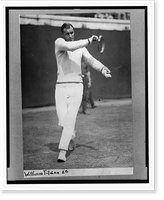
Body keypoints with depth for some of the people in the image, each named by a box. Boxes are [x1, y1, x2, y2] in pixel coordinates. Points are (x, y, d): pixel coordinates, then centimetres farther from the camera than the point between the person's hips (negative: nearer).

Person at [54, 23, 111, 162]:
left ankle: (62, 152, -10)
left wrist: (102, 68, -22)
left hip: (76, 86, 1)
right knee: (62, 121, 0)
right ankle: (71, 137, 33)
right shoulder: (59, 42, 0)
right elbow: (69, 46, -22)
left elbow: (91, 60, -4)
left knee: (70, 120, -10)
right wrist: (89, 41, -23)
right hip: (61, 86, -1)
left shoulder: (81, 48, 11)